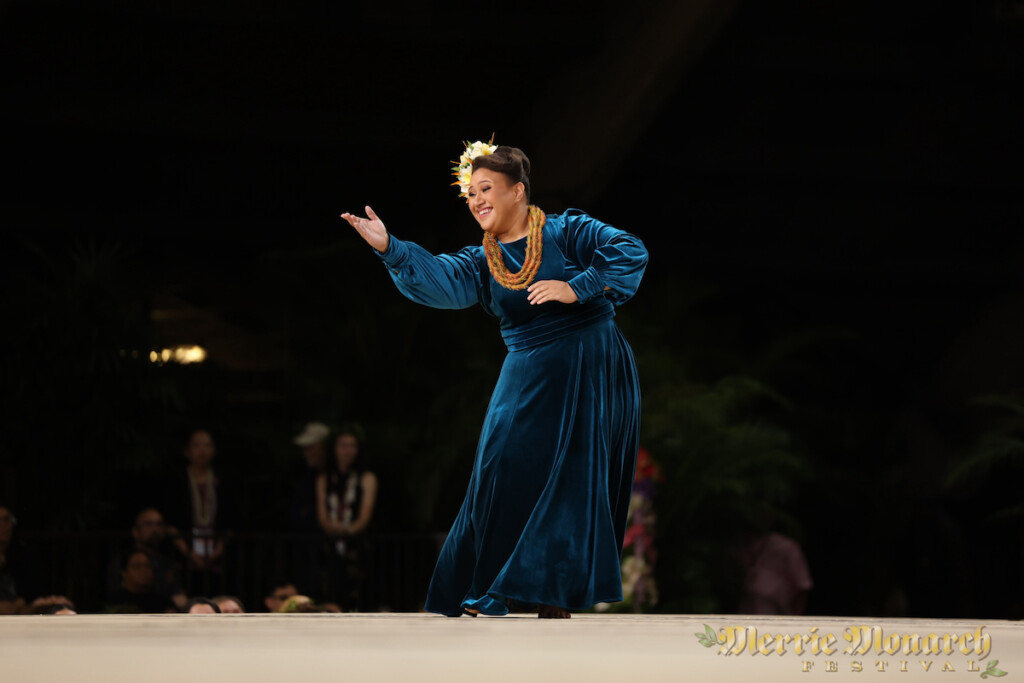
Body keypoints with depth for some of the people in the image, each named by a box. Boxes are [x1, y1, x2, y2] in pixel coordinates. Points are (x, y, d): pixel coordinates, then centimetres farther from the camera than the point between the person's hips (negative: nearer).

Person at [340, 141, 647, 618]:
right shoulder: (482, 262, 7)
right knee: (509, 472, -5)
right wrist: (390, 249, -26)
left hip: (593, 372, -4)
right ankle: (485, 588, 2)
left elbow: (630, 252, -11)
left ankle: (557, 597, 1)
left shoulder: (565, 232, -3)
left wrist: (576, 288, -20)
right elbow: (440, 280, -12)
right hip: (531, 378, 4)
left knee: (576, 484, -3)